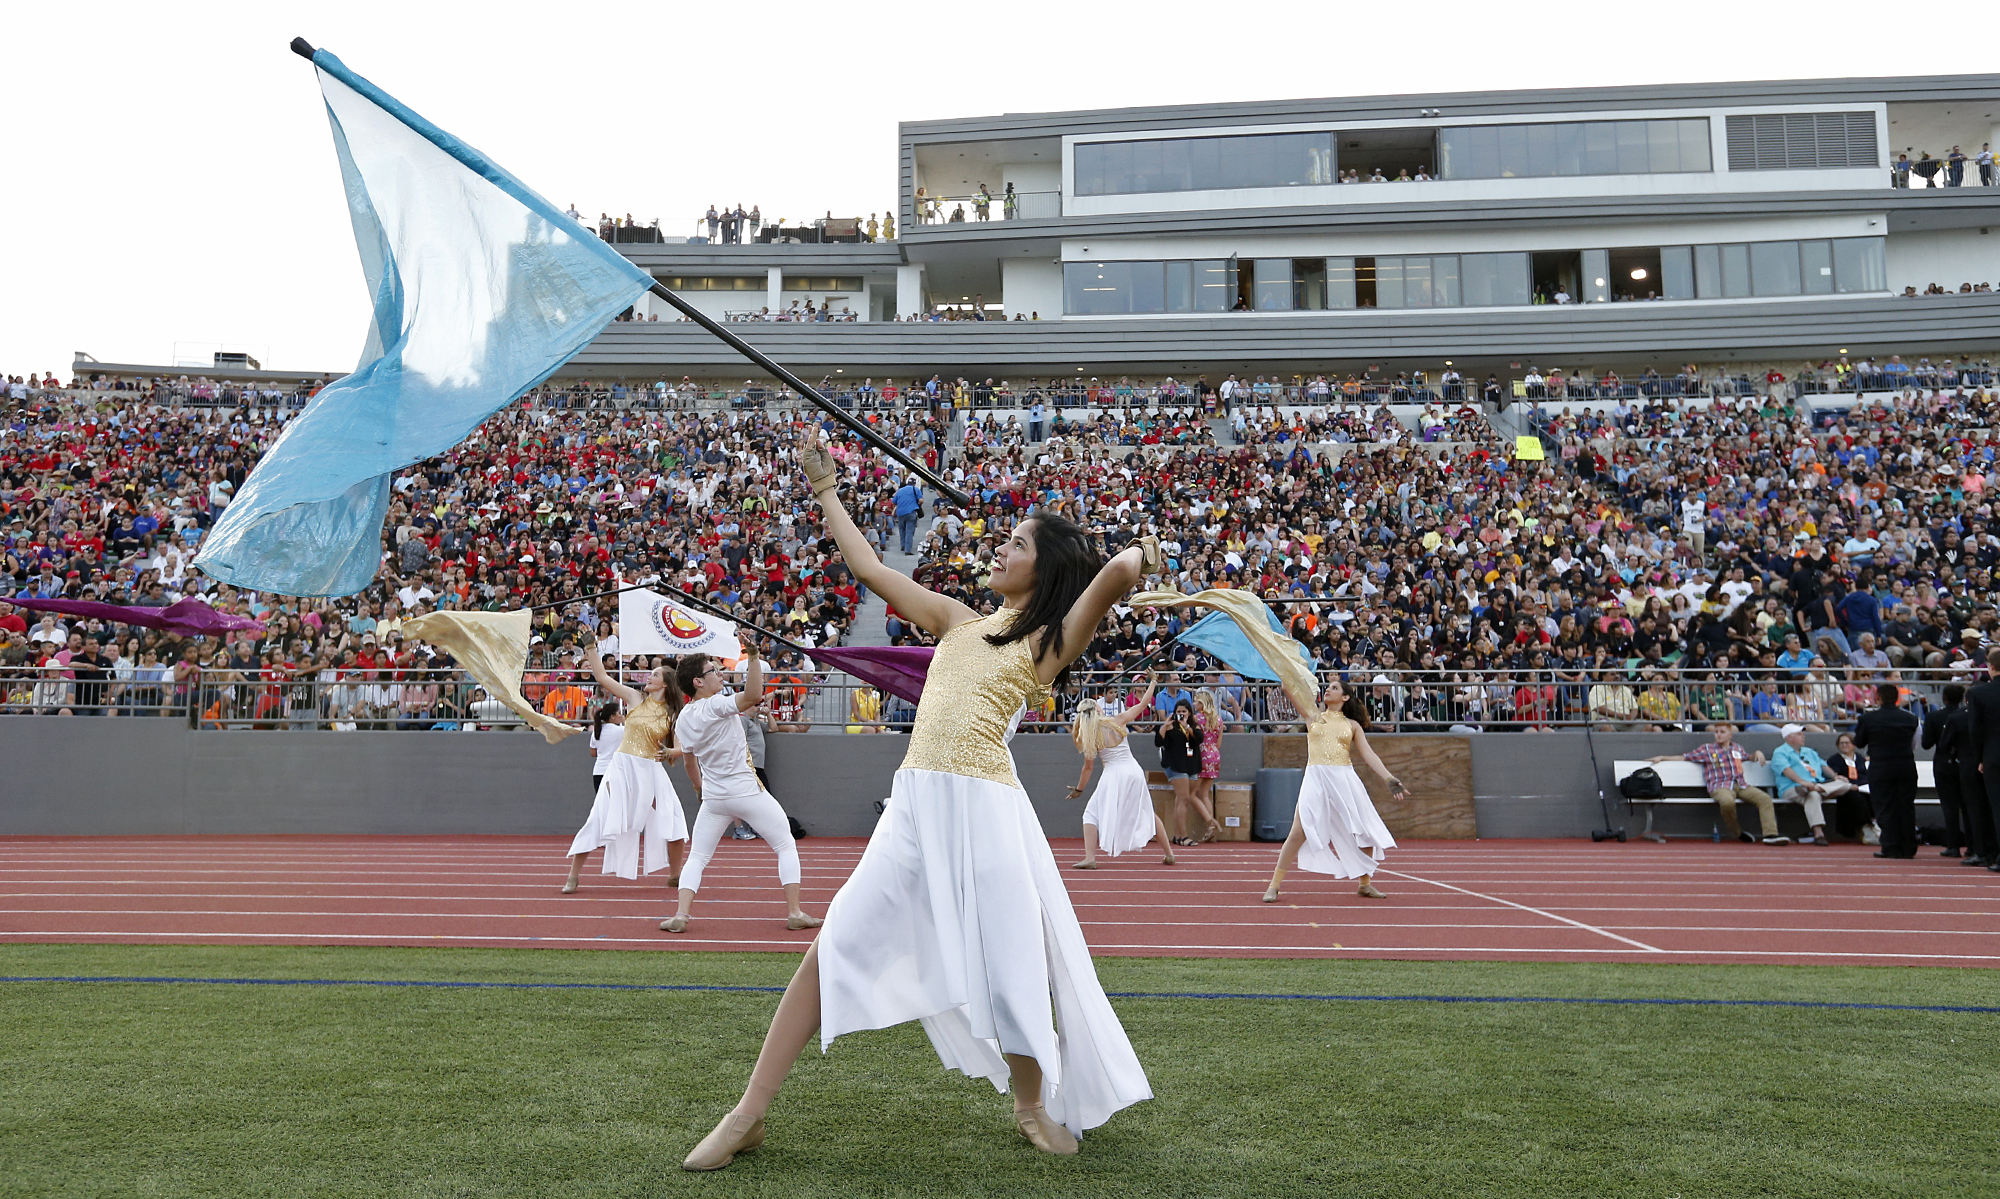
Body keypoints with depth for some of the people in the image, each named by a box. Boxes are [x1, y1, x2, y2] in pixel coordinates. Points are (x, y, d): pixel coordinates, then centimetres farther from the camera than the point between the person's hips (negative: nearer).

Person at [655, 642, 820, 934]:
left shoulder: (682, 719, 5)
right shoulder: (714, 705, -16)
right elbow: (753, 696, -35)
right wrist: (753, 656, -36)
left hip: (713, 798, 6)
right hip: (748, 793, -6)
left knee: (696, 858, 14)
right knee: (786, 847, 6)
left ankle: (681, 914, -1)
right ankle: (794, 912, 2)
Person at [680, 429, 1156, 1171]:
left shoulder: (1051, 639, 6)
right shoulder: (959, 622, 20)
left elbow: (1111, 580, -12)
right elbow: (871, 570, 25)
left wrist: (1134, 559, -28)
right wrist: (825, 490, 29)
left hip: (984, 811, -4)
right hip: (915, 808, 4)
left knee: (1009, 970, -2)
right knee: (832, 950, 0)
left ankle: (1033, 1104, 27)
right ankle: (749, 1114, 8)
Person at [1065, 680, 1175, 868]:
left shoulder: (1088, 736, -4)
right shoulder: (1118, 721, -2)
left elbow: (1088, 766, 2)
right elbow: (1143, 703, 6)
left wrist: (1078, 789, 15)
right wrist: (1152, 682, 21)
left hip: (1113, 775, -3)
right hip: (1135, 773, 3)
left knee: (1092, 814, 7)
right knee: (1148, 813, 21)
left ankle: (1090, 858, -9)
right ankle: (1169, 854, 26)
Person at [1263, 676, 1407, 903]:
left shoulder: (1352, 725, 15)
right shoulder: (1313, 716, 15)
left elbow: (1369, 755, 9)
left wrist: (1389, 778, -2)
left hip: (1345, 780, 2)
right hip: (1316, 779, -2)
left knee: (1367, 832, 3)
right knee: (1299, 832, -12)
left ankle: (1365, 884, 22)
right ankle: (1274, 885, -6)